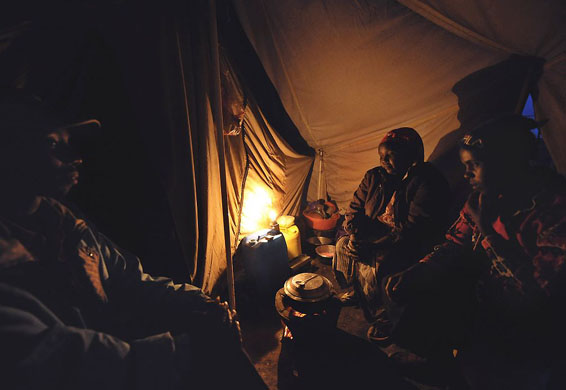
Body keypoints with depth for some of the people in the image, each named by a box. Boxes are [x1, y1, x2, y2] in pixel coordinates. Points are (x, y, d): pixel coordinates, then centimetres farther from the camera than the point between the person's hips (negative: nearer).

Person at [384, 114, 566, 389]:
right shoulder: (485, 197, 1)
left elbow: (542, 290, -24)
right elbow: (453, 248, 2)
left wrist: (487, 229, -21)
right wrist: (410, 277, -12)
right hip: (485, 311, 6)